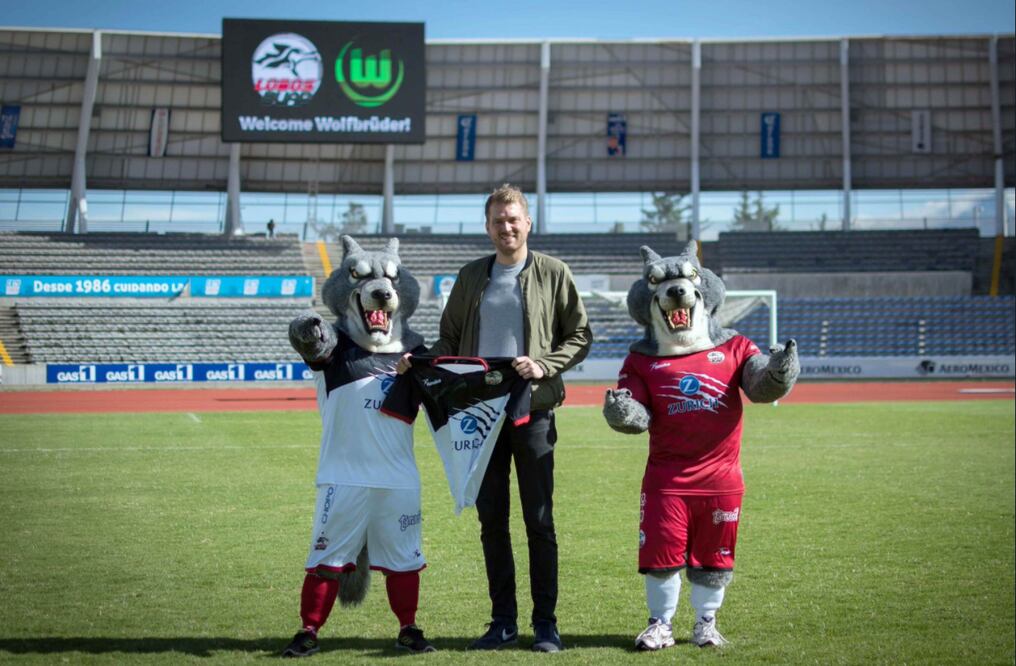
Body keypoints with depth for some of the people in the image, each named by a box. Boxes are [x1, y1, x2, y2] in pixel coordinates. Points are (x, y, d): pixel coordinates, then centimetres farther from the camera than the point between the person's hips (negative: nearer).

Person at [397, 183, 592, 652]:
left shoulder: (553, 274, 2)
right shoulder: (471, 277, 12)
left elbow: (579, 336, 3)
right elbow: (450, 339, 15)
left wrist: (544, 366, -13)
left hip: (532, 411, -3)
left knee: (539, 521, 0)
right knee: (491, 520, 7)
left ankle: (545, 623, 9)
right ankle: (503, 621, 16)